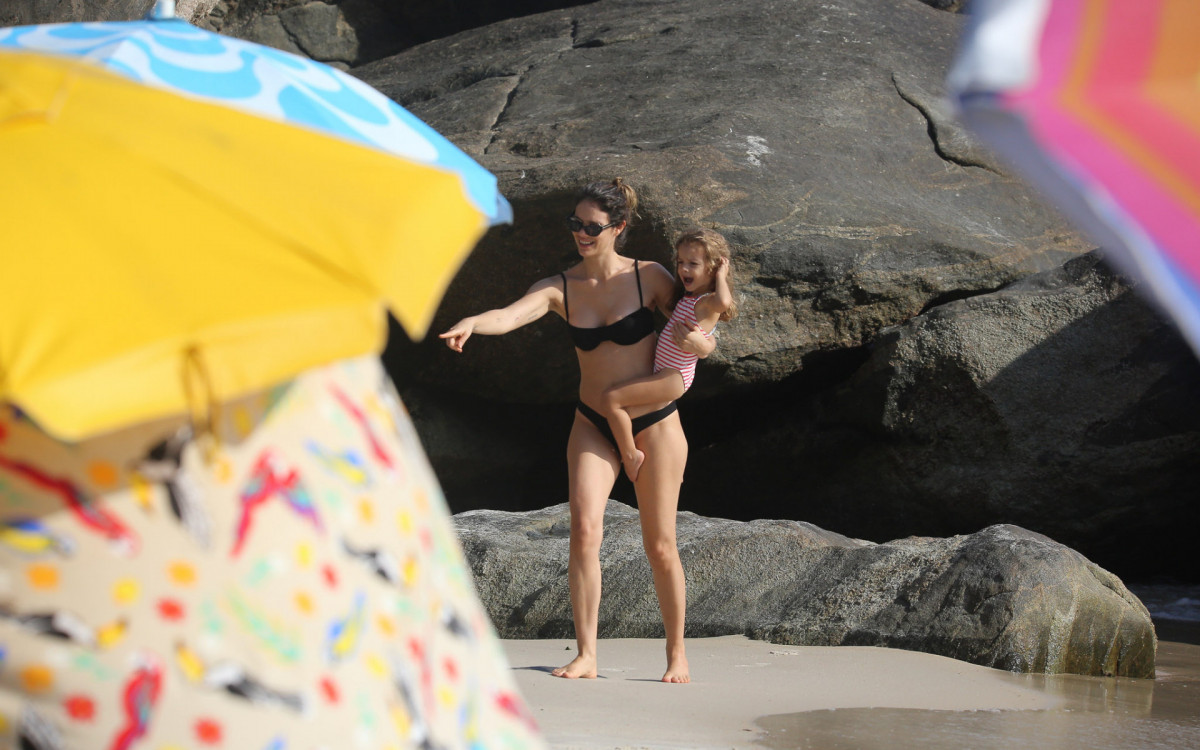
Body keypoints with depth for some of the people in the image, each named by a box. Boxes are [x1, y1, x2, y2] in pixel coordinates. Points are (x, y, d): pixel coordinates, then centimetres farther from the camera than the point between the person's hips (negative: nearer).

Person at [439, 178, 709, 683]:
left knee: (659, 546, 3)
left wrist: (697, 342, -25)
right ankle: (585, 656, -13)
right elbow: (511, 314, -24)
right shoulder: (560, 289, -5)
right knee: (585, 529, -18)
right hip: (593, 426, 2)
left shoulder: (649, 278, -9)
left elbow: (704, 341, -1)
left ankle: (677, 652, 22)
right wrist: (470, 323, -45)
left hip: (654, 425, -2)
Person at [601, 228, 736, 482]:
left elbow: (723, 302, -44)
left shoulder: (708, 303, -18)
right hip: (666, 373, 11)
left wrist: (721, 275, -29)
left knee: (611, 398, -20)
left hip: (673, 377, -11)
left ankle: (630, 455, -8)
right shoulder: (688, 297, 11)